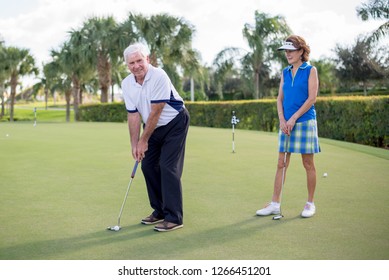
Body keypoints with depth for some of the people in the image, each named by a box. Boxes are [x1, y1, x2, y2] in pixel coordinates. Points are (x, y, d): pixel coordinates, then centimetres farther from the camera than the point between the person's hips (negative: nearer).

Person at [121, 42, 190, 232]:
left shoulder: (159, 76, -27)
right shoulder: (126, 84, -7)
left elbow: (155, 112, -25)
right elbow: (133, 115, -3)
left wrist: (144, 140, -18)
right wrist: (134, 144, -8)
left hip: (174, 123, -7)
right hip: (153, 127, 7)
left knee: (168, 167, -14)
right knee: (148, 166, 6)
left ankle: (174, 218, -8)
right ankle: (160, 211, 20)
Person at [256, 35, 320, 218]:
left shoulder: (310, 70, -2)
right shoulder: (285, 72, 13)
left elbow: (312, 98, -10)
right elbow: (280, 98, 10)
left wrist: (293, 118, -14)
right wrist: (282, 119, -5)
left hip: (305, 121, -5)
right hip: (286, 123, 5)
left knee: (308, 163, 2)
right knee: (281, 164, 4)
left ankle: (310, 203, 13)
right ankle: (275, 204, 8)